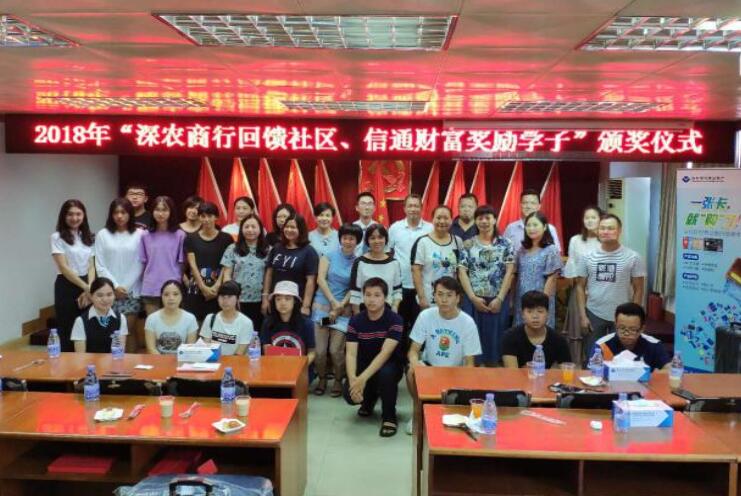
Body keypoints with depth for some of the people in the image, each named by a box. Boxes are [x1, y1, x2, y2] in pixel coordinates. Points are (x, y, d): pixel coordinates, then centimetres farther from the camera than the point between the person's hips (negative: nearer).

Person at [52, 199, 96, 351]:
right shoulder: (57, 237, -5)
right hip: (66, 287, -5)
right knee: (67, 333, 0)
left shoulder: (88, 237, 11)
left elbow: (91, 266, 7)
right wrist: (85, 287, -17)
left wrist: (89, 288, -9)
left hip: (86, 286, 5)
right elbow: (64, 268, -12)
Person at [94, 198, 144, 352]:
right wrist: (115, 286, -7)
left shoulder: (139, 234, 0)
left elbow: (140, 264, -1)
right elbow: (100, 266, 1)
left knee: (129, 329, 0)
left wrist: (126, 287, -6)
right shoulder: (102, 234, 3)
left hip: (132, 290, -1)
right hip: (110, 291, 1)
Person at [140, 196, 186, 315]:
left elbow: (182, 263, 2)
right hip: (150, 289, 2)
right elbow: (143, 262, 10)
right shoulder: (146, 236, 5)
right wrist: (144, 282, 7)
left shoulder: (179, 235, -1)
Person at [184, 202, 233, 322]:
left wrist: (216, 286, -12)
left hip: (218, 290, -1)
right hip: (196, 289, 1)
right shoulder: (191, 238, 8)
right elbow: (192, 265, 1)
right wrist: (203, 287, -9)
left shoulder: (226, 238, 5)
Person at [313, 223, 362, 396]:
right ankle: (322, 379, 21)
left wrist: (340, 306, -11)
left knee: (336, 350, -7)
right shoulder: (329, 255, 4)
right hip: (322, 306, 1)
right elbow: (320, 279, -3)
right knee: (319, 349, -4)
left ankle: (338, 380, 18)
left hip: (344, 310, 0)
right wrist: (333, 302, -10)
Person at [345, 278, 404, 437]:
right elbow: (350, 354, -17)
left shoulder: (395, 320, -20)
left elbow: (385, 353, -30)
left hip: (390, 365, -3)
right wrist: (353, 379, -37)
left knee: (386, 373, -38)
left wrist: (363, 378, -42)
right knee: (350, 394, -23)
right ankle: (369, 400, 17)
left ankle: (389, 417, -12)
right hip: (364, 365, 3)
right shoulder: (355, 321, -9)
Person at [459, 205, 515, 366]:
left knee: (494, 336, 6)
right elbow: (462, 272, 0)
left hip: (497, 300, 0)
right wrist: (473, 297, -9)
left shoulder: (505, 244, 4)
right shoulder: (468, 245, 5)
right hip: (473, 300, 0)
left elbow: (509, 272, -1)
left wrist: (499, 298, -9)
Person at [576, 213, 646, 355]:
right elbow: (580, 287, 4)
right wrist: (582, 315, -1)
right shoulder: (587, 257, 0)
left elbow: (638, 290, -1)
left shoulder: (633, 257, -5)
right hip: (594, 315, 2)